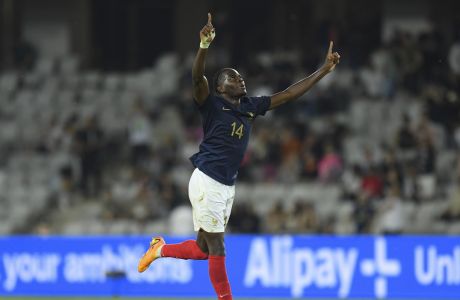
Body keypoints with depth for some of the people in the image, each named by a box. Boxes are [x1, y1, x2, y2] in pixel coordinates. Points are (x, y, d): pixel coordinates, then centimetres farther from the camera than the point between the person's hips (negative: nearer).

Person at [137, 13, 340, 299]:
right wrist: (205, 45, -43)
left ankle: (160, 249, 35)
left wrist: (324, 69, 10)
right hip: (207, 182, -7)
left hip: (228, 186, 7)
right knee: (217, 246, -2)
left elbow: (288, 94, 13)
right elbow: (197, 78, -25)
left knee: (203, 249, 13)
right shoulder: (212, 104, -6)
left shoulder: (251, 107, 11)